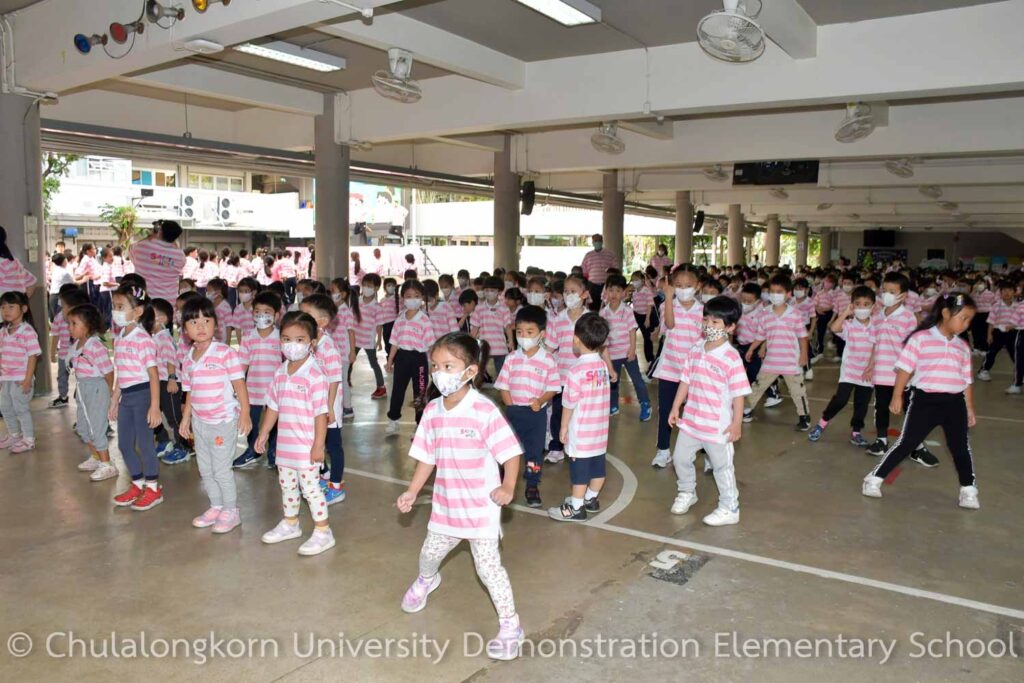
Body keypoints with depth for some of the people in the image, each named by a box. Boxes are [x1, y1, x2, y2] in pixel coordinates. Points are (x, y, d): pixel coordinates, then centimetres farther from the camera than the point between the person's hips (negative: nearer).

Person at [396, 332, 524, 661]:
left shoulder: (485, 411, -21)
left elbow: (511, 452, -18)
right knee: (429, 553, 23)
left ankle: (510, 627, 14)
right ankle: (426, 581, 59)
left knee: (488, 565, -3)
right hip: (446, 504, 6)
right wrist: (412, 491, 4)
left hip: (481, 506, -6)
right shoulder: (432, 411, -2)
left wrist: (507, 488, -31)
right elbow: (426, 456, 8)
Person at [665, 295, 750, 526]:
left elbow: (738, 393, -16)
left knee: (722, 467, 8)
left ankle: (729, 509, 24)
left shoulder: (731, 357, -18)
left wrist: (737, 423, -16)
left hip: (718, 426, -6)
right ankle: (686, 493, 43)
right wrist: (675, 408, 9)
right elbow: (685, 380, 7)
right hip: (691, 420, 6)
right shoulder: (696, 349, 1)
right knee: (680, 458, 19)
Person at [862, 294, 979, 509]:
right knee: (906, 444, -2)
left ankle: (968, 490, 27)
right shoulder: (920, 338, -5)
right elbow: (904, 368, -6)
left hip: (954, 403, 4)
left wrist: (970, 408, 14)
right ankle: (874, 479, 8)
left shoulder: (962, 346, 11)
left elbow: (966, 380, 16)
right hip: (925, 400, -4)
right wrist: (897, 396, -10)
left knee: (961, 448, 10)